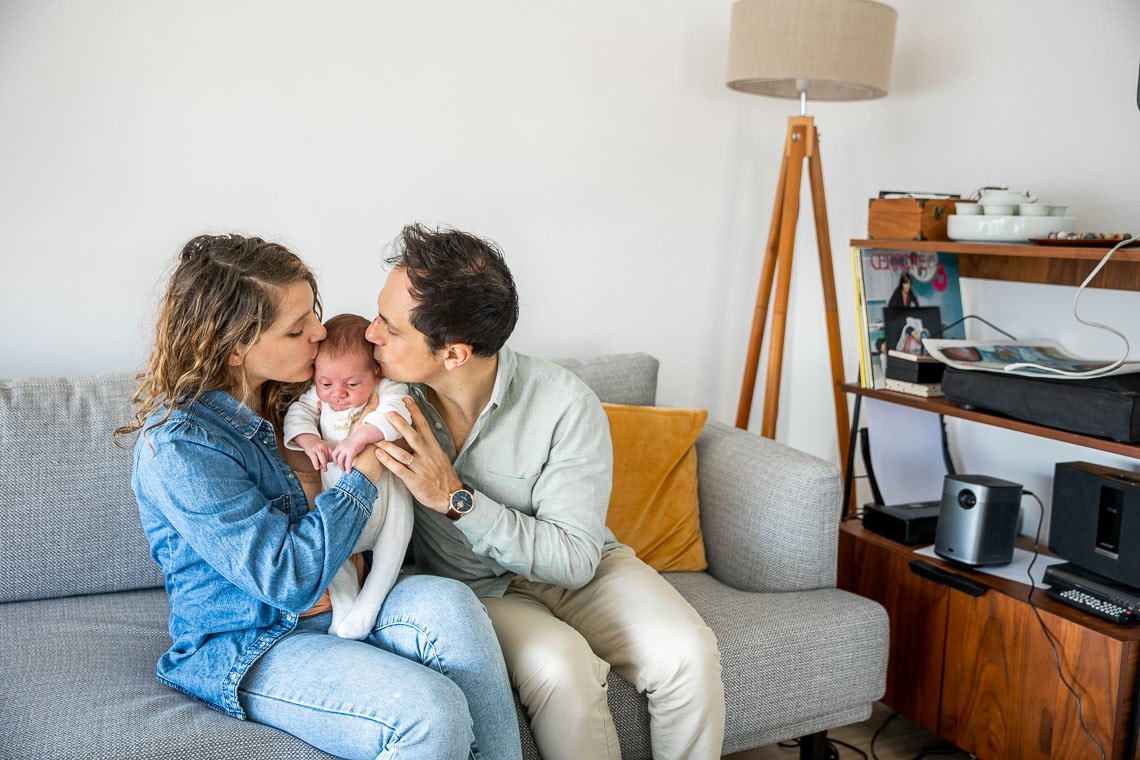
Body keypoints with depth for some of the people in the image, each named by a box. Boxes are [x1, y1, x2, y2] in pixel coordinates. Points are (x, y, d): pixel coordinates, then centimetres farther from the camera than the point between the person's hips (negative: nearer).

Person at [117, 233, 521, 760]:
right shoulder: (178, 447, -21)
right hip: (246, 646, -7)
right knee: (431, 714, -30)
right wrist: (367, 466, -21)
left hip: (333, 601, 7)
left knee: (446, 603, -27)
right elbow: (288, 579, -25)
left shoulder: (281, 394, 3)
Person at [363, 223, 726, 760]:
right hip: (473, 590, 1)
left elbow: (575, 560, -22)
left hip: (573, 570, 0)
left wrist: (455, 498, -30)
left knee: (686, 651, -25)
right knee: (559, 667, -31)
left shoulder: (567, 405, -24)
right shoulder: (387, 388, -13)